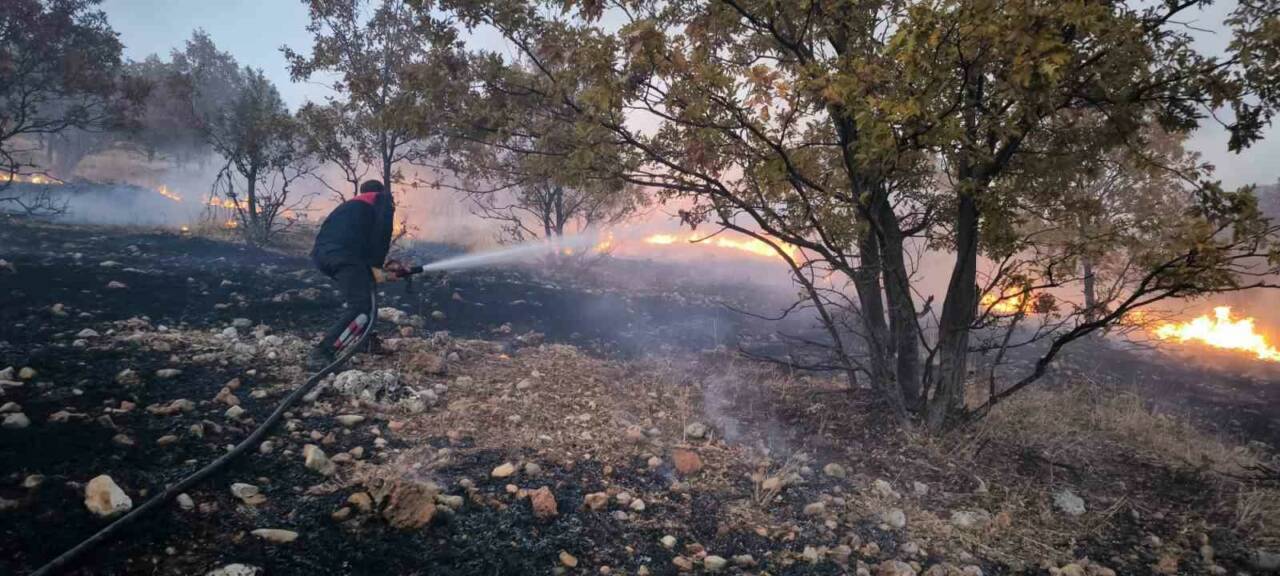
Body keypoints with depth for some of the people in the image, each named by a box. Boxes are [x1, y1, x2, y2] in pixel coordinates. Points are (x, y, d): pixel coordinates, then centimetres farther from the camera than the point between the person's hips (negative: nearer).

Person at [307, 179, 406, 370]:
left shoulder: (353, 204, 39)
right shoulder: (383, 200, 21)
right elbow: (381, 232, 1)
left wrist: (385, 265, 34)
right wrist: (377, 266, 0)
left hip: (321, 252, 8)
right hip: (343, 254, -8)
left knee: (365, 287, 29)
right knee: (362, 308, -12)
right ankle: (320, 354, -21)